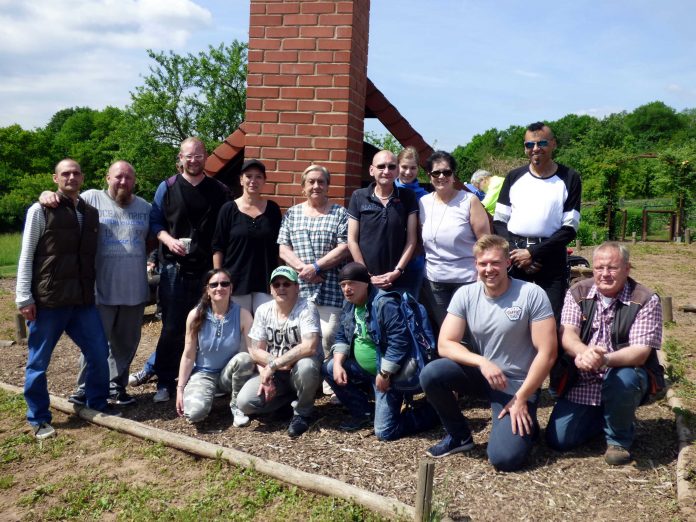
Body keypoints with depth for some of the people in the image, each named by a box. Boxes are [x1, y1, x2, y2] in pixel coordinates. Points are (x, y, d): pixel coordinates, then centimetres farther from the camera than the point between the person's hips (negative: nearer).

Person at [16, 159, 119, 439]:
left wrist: (92, 290, 11)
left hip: (83, 299, 5)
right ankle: (38, 419, 21)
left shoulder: (91, 212, 11)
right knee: (38, 362, 6)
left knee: (99, 352, 8)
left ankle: (97, 403, 27)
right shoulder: (40, 210, -3)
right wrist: (24, 297, -9)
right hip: (47, 300, -4)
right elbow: (26, 256, -4)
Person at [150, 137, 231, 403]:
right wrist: (168, 240, -12)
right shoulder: (167, 188, 5)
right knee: (172, 328, 0)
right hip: (174, 268, -1)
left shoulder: (220, 191, 7)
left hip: (208, 269, 1)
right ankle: (165, 382, 11)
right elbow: (155, 222, 8)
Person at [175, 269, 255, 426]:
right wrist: (180, 389, -7)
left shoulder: (242, 315, -12)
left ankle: (237, 405, -8)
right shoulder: (196, 315, -10)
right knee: (194, 413, -29)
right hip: (203, 373, -1)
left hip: (230, 374, 1)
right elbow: (188, 355, -5)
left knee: (244, 358, -34)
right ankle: (208, 395, 8)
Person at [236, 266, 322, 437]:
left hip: (299, 371, -4)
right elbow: (256, 351, -1)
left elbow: (309, 347, -30)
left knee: (305, 366, -38)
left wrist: (273, 364, -28)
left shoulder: (307, 308, -16)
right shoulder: (263, 311, -1)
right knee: (244, 402, -18)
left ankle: (302, 412, -8)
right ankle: (293, 399, 9)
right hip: (273, 374, 4)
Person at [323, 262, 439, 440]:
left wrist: (384, 374, -24)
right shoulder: (349, 305, 4)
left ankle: (432, 412, 10)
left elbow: (400, 343, -29)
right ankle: (363, 413, 11)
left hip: (388, 373, -9)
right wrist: (338, 363, -6)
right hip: (363, 368, 9)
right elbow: (342, 337, 12)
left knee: (385, 432, -12)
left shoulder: (385, 304, -25)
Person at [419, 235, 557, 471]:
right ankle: (460, 435, 3)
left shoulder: (532, 294, -16)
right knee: (430, 374, -23)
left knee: (504, 458, -20)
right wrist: (482, 362, -27)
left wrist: (521, 398, -15)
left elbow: (546, 353, -16)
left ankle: (526, 424, 16)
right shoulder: (465, 295, -7)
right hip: (481, 373, 4)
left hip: (518, 383, -3)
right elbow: (444, 345, -11)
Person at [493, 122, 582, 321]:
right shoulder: (514, 177, 9)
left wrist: (532, 253, -11)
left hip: (551, 260, -1)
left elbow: (570, 228, -2)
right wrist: (515, 254, -8)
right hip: (515, 257, 2)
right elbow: (498, 222, 8)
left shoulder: (569, 179, 2)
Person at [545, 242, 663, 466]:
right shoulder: (577, 293, -3)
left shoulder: (646, 301, -12)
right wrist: (584, 352, -40)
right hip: (582, 382, 3)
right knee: (558, 440, -5)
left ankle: (619, 439, -8)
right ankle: (602, 415, 25)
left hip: (626, 374, -3)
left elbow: (641, 351, -22)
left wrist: (605, 359, -43)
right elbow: (567, 335, -15)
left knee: (621, 379, -39)